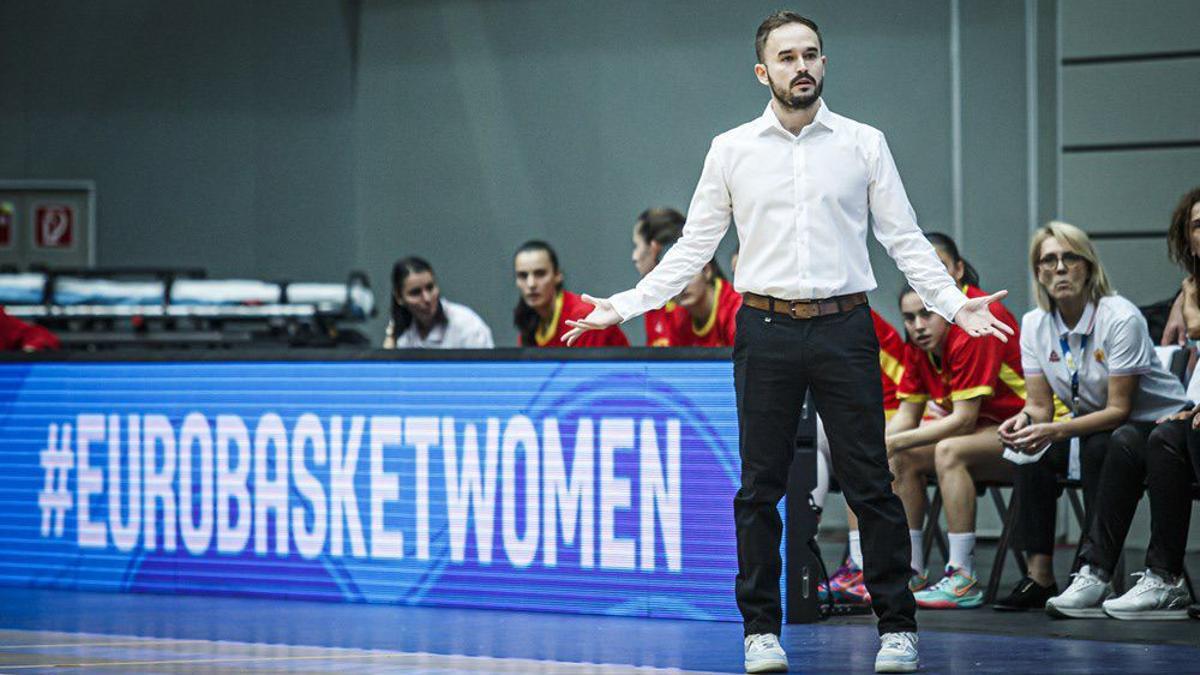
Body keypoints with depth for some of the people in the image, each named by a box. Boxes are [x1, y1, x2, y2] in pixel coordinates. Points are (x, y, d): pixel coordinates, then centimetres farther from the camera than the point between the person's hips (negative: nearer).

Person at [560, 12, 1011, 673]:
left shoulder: (863, 144, 5)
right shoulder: (732, 150, 7)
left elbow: (904, 238, 6)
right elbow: (693, 246, 10)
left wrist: (954, 303, -7)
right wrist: (624, 305, 2)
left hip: (844, 327, -1)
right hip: (766, 329, 1)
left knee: (870, 483, -2)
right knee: (759, 487, 2)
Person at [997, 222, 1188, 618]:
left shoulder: (1120, 318, -21)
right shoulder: (1034, 325, -2)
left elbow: (1119, 410, -22)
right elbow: (1040, 406, 0)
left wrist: (1055, 430, -35)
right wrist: (1025, 419, -26)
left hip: (1156, 425, -6)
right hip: (1091, 428, 6)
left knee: (1102, 447, -37)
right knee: (1032, 449, -21)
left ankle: (1095, 575, -39)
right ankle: (1039, 576, -21)